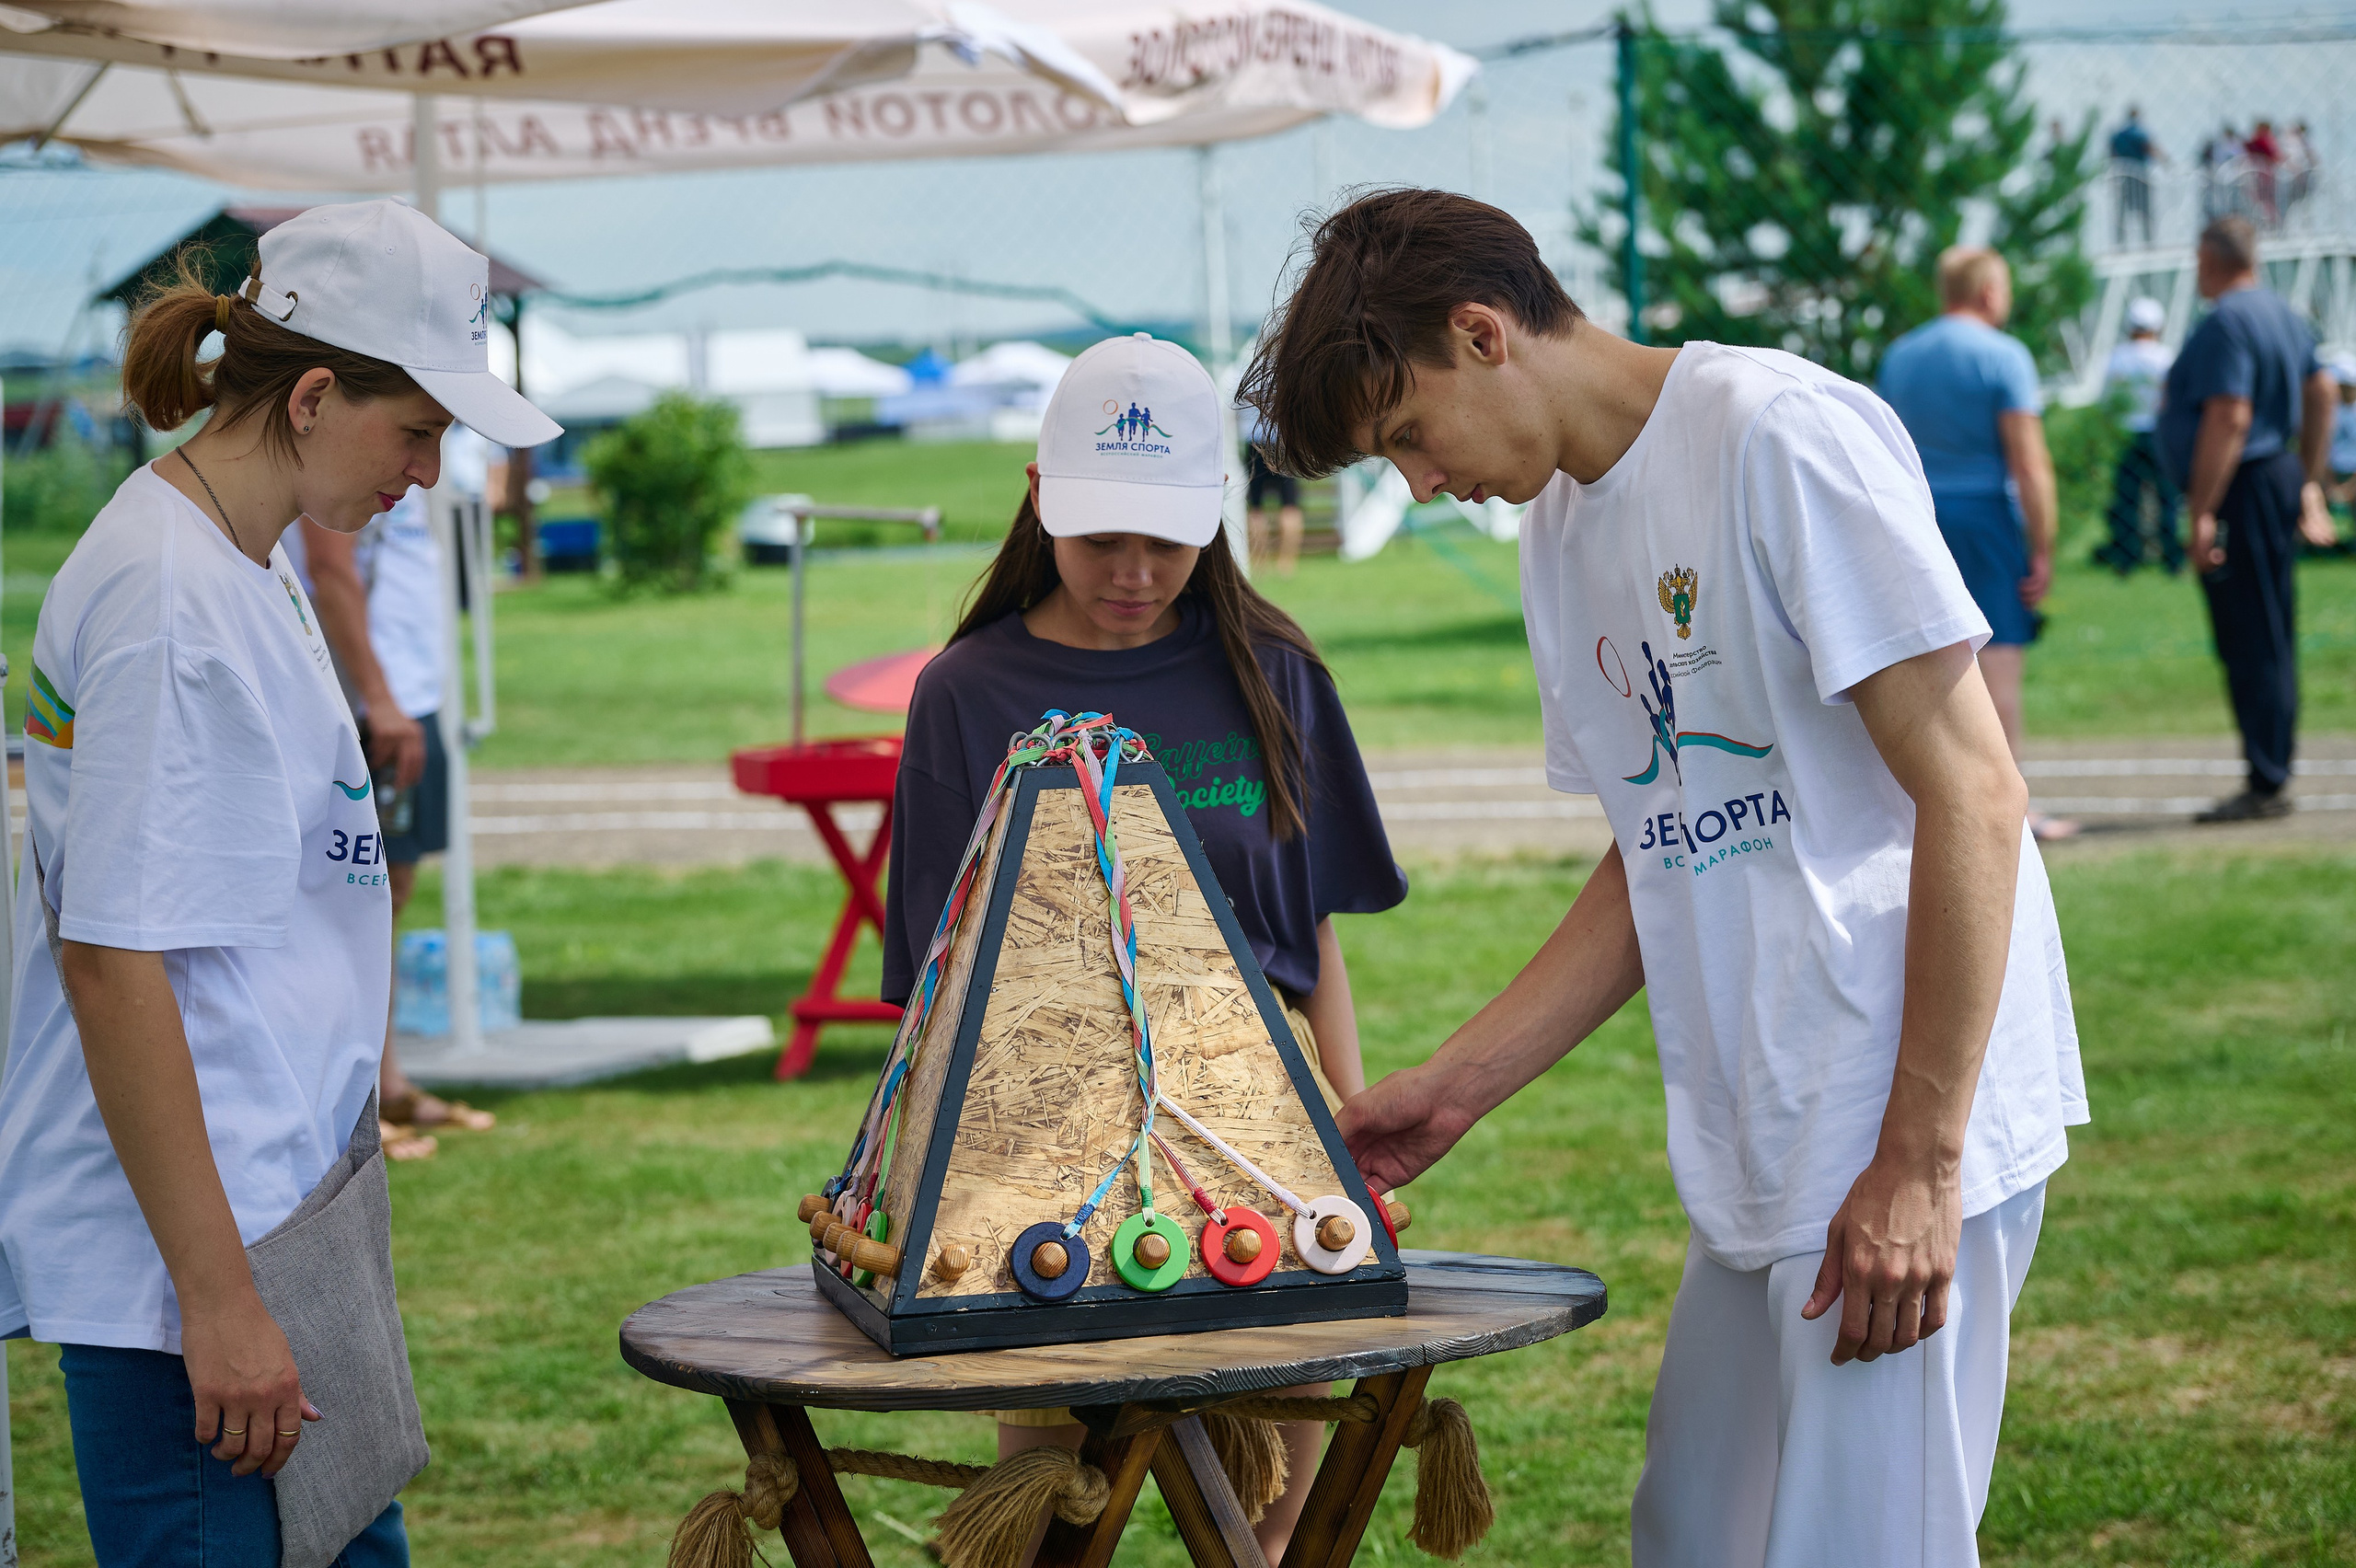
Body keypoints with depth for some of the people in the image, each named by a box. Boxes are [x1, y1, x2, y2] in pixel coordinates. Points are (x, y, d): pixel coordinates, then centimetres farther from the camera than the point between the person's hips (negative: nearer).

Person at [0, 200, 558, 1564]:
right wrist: (218, 1297, -21)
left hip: (276, 1213, 10)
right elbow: (112, 960, -22)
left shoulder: (255, 567, 12)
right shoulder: (166, 602, -18)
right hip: (177, 1251, -10)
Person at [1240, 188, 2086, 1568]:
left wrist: (1918, 1160, -18)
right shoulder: (1561, 528, 15)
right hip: (1759, 1152, 8)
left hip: (1910, 1141, -8)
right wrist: (1455, 1088, 15)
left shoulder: (1783, 433, -12)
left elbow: (1971, 794, -16)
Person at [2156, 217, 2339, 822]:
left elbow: (2228, 418, -23)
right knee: (2271, 641, 15)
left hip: (2241, 494, -10)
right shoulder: (2281, 313, 15)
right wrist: (2310, 483, 24)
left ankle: (2265, 787, -7)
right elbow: (2321, 392, 20)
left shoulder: (2226, 323, -16)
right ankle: (2272, 777, 21)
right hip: (2280, 474, 10)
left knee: (2250, 643, -8)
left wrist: (2202, 515, -23)